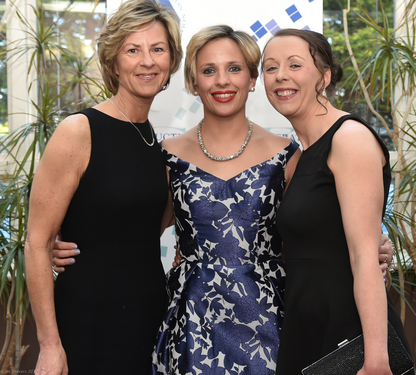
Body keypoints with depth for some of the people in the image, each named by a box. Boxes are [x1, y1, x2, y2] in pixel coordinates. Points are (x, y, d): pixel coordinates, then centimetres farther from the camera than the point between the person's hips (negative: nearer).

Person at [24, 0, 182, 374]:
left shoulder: (160, 142, 6)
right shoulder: (78, 132, -12)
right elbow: (38, 244, -13)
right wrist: (49, 345, -15)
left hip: (151, 315, 6)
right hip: (87, 321, -6)